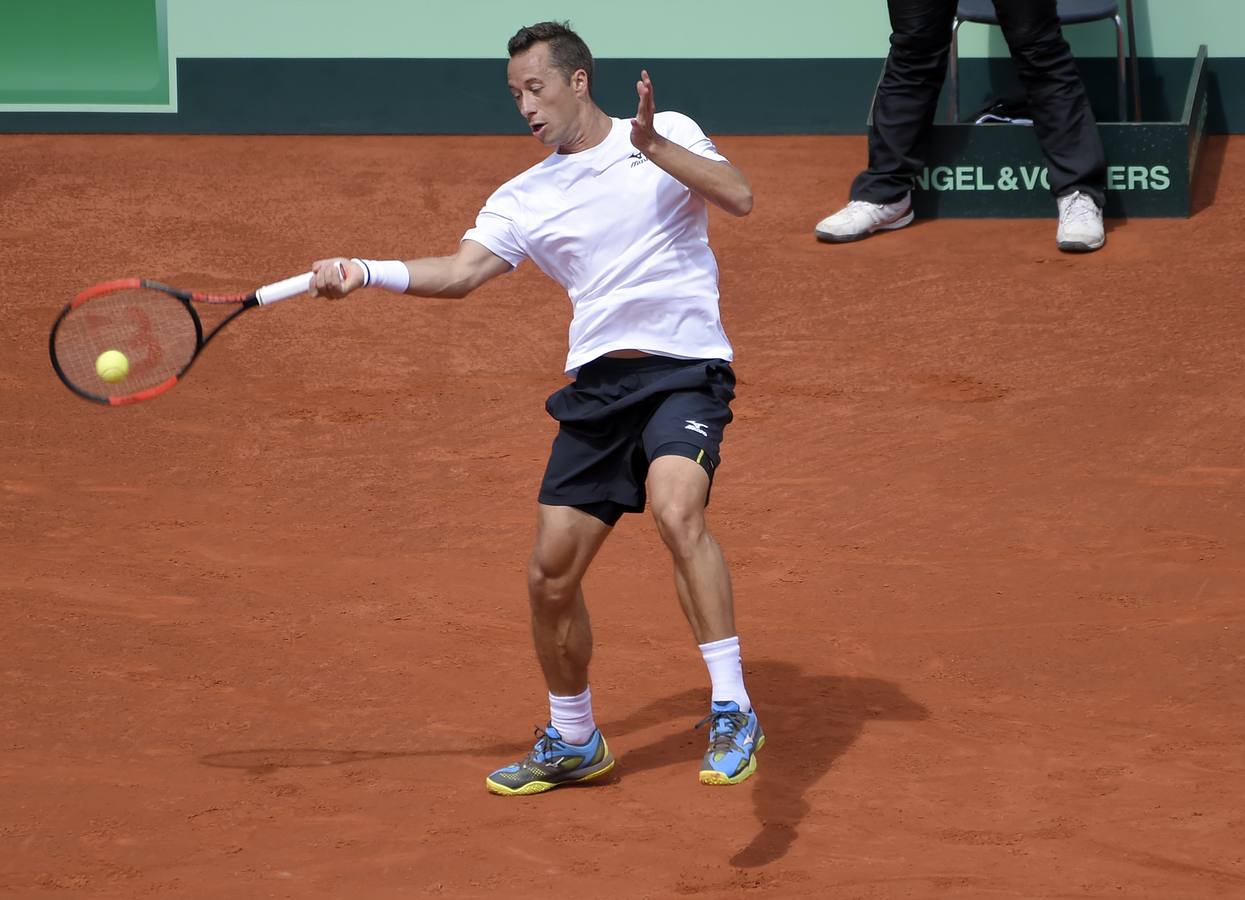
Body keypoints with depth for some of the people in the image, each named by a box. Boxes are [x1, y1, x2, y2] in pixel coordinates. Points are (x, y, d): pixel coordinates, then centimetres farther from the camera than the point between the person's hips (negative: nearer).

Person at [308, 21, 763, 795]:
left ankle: (733, 716, -30)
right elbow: (459, 273, 0)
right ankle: (573, 742, 27)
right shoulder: (524, 200, 12)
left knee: (676, 508, -33)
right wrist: (365, 272, -14)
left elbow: (739, 197, -9)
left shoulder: (668, 135, 4)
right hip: (597, 383, 5)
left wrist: (654, 146, -19)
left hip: (685, 368, -5)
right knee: (552, 577, 4)